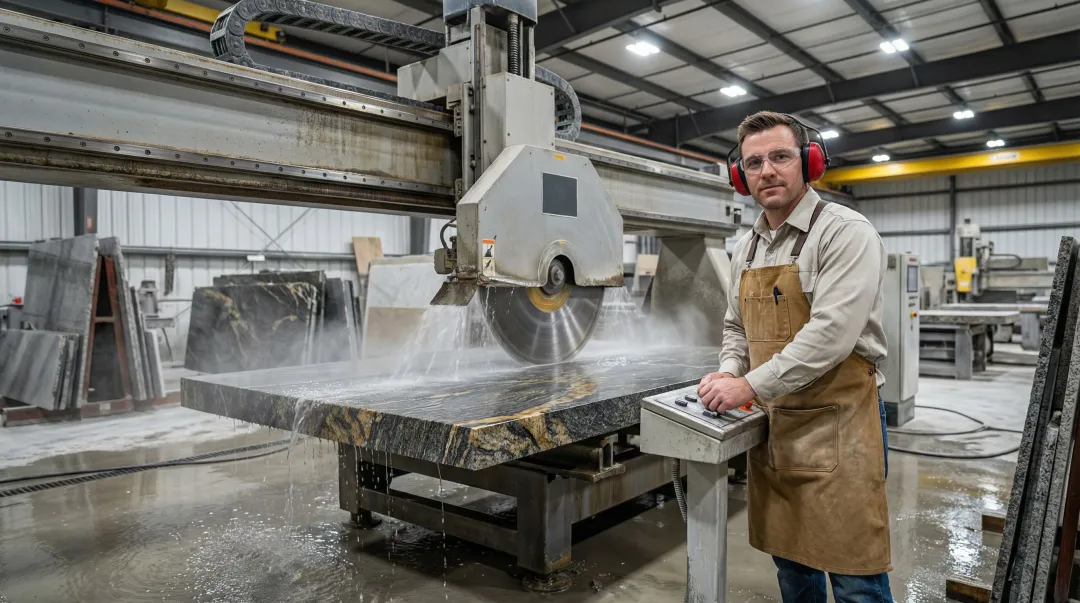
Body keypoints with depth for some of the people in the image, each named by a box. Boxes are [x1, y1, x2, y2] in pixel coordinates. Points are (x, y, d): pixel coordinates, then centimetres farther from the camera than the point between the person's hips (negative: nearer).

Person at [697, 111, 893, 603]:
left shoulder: (845, 232, -12)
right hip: (770, 427, 7)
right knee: (789, 559, 19)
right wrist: (729, 372, 0)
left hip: (836, 424, -6)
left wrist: (749, 385, -20)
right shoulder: (745, 250, 11)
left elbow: (830, 333, -22)